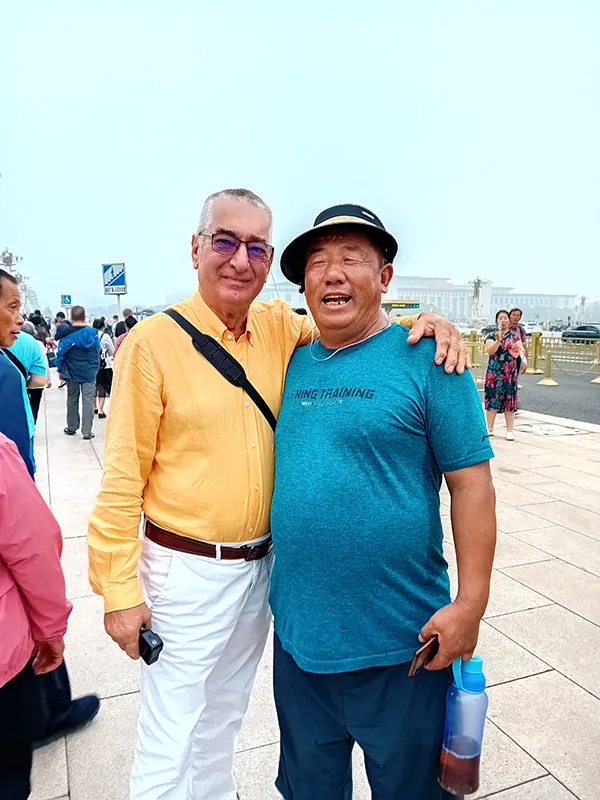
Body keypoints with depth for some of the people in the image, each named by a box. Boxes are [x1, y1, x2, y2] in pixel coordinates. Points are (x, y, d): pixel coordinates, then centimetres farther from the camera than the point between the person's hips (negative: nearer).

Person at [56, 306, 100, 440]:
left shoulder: (67, 334, -8)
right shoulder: (93, 333, -5)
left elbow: (61, 353, -5)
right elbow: (97, 351, 3)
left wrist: (60, 370, 5)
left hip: (72, 373, 0)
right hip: (89, 373, 0)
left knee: (72, 400, 15)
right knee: (88, 401, 2)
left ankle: (72, 427, 26)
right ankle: (87, 431, 0)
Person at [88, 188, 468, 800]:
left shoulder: (280, 328, -2)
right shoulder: (154, 342, -14)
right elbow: (122, 479, -12)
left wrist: (425, 323, -11)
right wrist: (119, 590, -11)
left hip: (260, 563, 5)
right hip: (185, 569, -4)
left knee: (224, 717, 26)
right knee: (171, 740, 12)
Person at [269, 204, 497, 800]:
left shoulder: (426, 358, -13)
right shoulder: (294, 364, 3)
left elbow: (470, 481, -12)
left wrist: (470, 603, -14)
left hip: (398, 639, -4)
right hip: (297, 630, 5)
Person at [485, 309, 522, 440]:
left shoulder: (515, 335, 10)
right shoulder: (491, 335, 4)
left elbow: (521, 350, 1)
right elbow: (490, 351, -10)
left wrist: (519, 348, -22)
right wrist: (498, 340, -26)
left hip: (510, 372, 1)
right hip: (494, 372, -1)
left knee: (509, 400, 1)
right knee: (493, 398, -3)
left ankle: (510, 430, 6)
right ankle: (490, 429, 6)